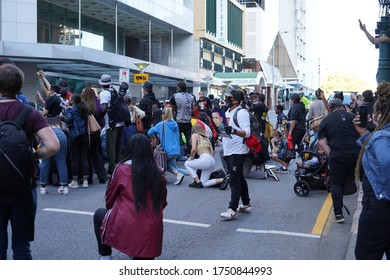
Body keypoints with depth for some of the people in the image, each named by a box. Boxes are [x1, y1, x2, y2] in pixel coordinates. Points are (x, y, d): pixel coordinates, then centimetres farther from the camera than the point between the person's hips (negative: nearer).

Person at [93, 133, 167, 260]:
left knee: (99, 214, 27)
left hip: (125, 227, -4)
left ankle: (105, 257, 24)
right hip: (152, 233, 4)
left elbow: (110, 198, 11)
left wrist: (112, 209, 31)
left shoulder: (121, 169, -2)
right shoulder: (158, 173, 6)